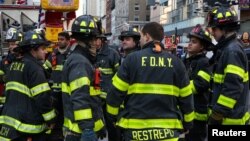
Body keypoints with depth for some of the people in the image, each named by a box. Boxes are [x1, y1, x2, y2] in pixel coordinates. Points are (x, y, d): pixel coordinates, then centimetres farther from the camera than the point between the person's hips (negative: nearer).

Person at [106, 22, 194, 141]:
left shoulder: (132, 59, -6)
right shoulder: (176, 62, 2)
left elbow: (116, 92, -4)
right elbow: (185, 97, 5)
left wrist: (113, 116, 11)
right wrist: (187, 123, 18)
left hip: (136, 128, -2)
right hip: (168, 129, 2)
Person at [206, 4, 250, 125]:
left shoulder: (232, 51, -19)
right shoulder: (226, 49, 12)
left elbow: (232, 88, -26)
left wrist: (217, 114, -21)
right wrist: (216, 112, 21)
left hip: (230, 118, -10)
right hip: (226, 115, 10)